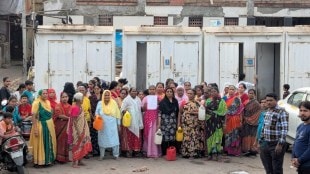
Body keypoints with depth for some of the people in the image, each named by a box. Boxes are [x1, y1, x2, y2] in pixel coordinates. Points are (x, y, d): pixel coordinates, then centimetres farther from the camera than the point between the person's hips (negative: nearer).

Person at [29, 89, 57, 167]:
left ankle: (48, 159, 25)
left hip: (49, 125, 8)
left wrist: (53, 124, 14)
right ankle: (39, 161, 7)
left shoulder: (48, 102, 8)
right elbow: (33, 116, -18)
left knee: (49, 143, 14)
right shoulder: (36, 103, -15)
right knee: (41, 144, -1)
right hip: (40, 125, -8)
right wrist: (35, 128, -23)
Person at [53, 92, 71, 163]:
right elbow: (60, 115, -13)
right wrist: (69, 118, -9)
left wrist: (64, 117, -8)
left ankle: (66, 157, 12)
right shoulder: (58, 106, -3)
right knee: (60, 141, -3)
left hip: (67, 126, 4)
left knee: (66, 141, 5)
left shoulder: (70, 107, 11)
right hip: (60, 126, -4)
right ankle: (59, 158, 2)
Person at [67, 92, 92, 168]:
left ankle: (79, 161, 22)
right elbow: (74, 121, -21)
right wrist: (78, 132, -22)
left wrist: (83, 130, 13)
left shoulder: (80, 107, 7)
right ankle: (74, 162, 5)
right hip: (77, 130, -9)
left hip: (82, 130, 9)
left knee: (81, 144, 13)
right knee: (77, 145, -2)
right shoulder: (75, 108, -19)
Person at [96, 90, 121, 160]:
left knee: (114, 139, -5)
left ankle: (116, 155, 5)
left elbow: (117, 114, 6)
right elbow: (97, 113, 11)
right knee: (102, 139, 4)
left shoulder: (114, 103, 3)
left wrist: (118, 124, 6)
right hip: (102, 125, 1)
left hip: (112, 125, -1)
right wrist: (98, 117, -12)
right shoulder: (100, 103, 4)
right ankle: (102, 155, 14)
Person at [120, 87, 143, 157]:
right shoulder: (126, 100, -2)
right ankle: (128, 150, -2)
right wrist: (124, 111, -28)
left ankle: (136, 150, 8)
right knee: (129, 136, -6)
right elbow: (122, 109, -8)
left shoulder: (138, 100, 14)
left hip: (137, 121, 5)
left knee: (137, 136, 2)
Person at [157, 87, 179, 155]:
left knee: (172, 137, 1)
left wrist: (178, 122, 13)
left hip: (173, 122, 3)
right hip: (165, 122, -3)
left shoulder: (175, 101, 11)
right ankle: (164, 154, 0)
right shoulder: (162, 102, -1)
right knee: (165, 137, -6)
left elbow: (177, 113, 15)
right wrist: (159, 123, -12)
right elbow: (159, 113, -5)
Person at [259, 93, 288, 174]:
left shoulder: (282, 112, -13)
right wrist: (261, 141, 18)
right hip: (266, 144, 8)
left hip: (276, 144, -7)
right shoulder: (267, 112, 13)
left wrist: (280, 144, -22)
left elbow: (284, 129, -18)